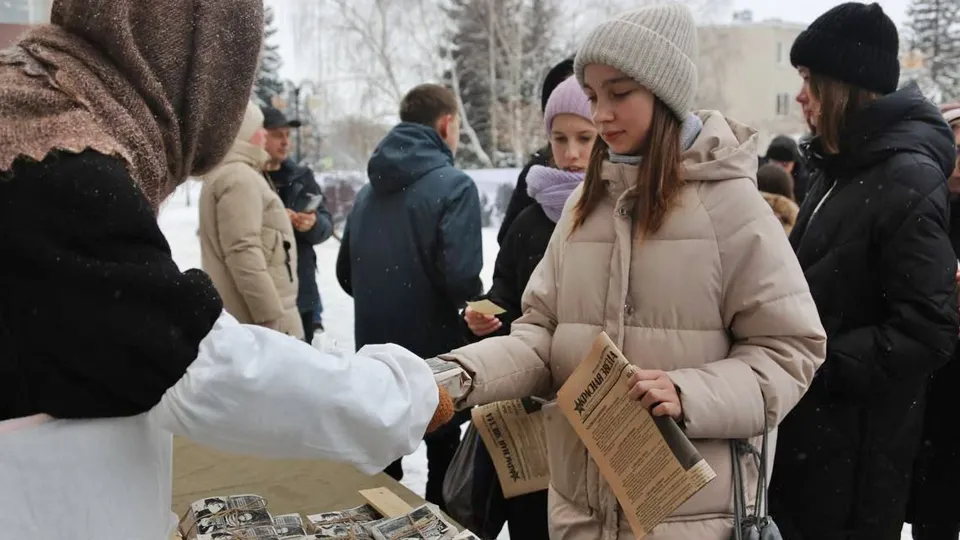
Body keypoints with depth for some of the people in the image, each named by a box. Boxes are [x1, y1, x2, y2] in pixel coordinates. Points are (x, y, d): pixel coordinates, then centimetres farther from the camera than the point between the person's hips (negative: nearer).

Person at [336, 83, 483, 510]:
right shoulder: (454, 186, -14)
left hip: (375, 354, 6)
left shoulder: (370, 189, 7)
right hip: (436, 355, -5)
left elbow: (345, 274, 11)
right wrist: (475, 306, -2)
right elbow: (461, 279, -23)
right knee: (444, 462, 12)